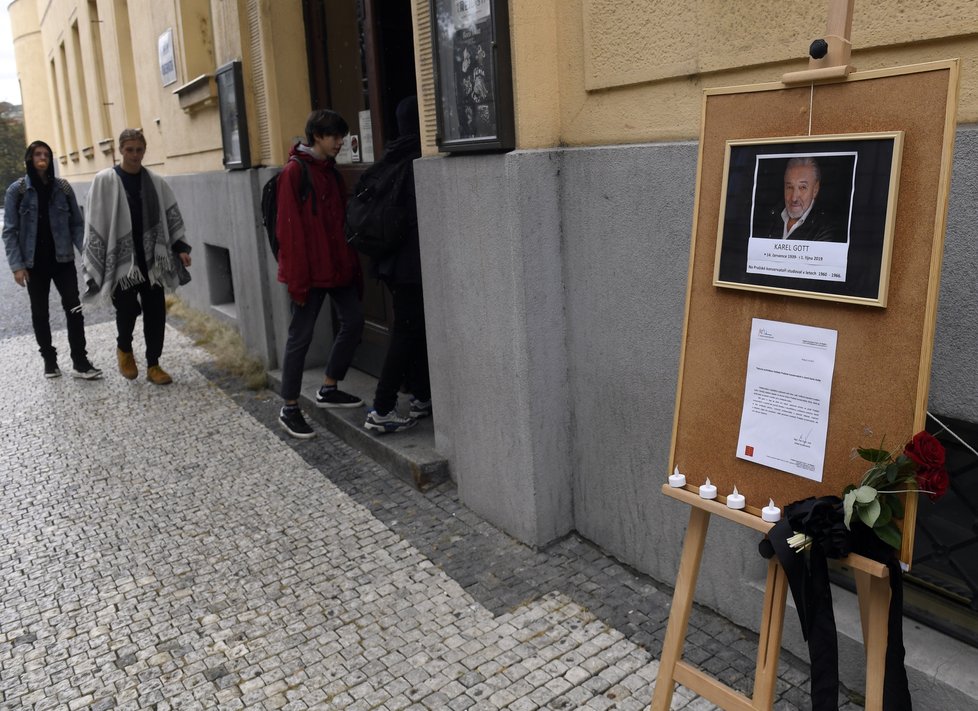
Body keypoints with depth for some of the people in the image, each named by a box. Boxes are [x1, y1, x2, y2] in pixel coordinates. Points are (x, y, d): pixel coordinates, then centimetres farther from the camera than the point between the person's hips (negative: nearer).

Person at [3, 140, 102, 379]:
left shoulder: (63, 187, 1)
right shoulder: (17, 190, -3)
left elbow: (77, 223, 3)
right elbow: (10, 231, -4)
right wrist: (16, 265, -12)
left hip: (63, 260, 1)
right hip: (34, 263, -1)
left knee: (74, 309, -5)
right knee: (40, 313, 10)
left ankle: (80, 362, 3)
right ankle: (49, 360, 24)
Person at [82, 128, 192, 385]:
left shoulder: (155, 181, 5)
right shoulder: (105, 180, -4)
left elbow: (172, 216, 11)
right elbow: (95, 223, -4)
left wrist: (180, 247, 1)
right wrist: (94, 264, -7)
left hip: (152, 260, 3)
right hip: (121, 260, -3)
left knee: (155, 312, 3)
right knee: (127, 310, -3)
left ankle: (153, 365, 17)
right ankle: (124, 348, 29)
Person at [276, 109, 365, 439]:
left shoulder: (331, 171, 14)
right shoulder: (295, 171, -10)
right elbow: (289, 228, -15)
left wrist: (353, 266, 15)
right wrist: (297, 278, -17)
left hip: (337, 265, 8)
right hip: (310, 270, -8)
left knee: (353, 319, 8)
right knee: (301, 335, -2)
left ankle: (329, 389, 23)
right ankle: (289, 409, 9)